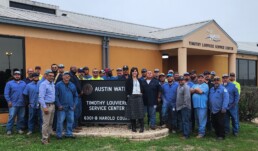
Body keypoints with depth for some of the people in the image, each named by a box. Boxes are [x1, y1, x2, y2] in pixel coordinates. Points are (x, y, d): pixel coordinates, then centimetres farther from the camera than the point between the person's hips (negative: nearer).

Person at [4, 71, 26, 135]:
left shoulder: (24, 83, 10)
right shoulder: (9, 83, 3)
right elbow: (6, 94, -1)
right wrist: (9, 101, -9)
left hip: (22, 104, 3)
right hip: (13, 104, -3)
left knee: (21, 117, 8)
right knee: (11, 117, -5)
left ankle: (19, 128, 20)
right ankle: (9, 129, 5)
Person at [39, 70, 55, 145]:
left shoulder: (53, 84, 12)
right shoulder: (43, 84, -12)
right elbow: (41, 97, -17)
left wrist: (54, 105, 10)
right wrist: (44, 107, -22)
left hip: (52, 105, 8)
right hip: (47, 105, -8)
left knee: (50, 123, 13)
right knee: (46, 123, -5)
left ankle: (48, 137, 23)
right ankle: (44, 139, 3)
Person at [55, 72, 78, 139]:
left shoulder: (72, 85, 11)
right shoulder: (58, 85, -4)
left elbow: (76, 96, 17)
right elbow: (56, 96, -6)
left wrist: (74, 104, 8)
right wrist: (59, 105, -11)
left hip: (70, 107, 5)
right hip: (62, 107, -4)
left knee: (70, 120, 8)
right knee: (60, 121, -1)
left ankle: (69, 133, 20)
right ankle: (59, 135, 11)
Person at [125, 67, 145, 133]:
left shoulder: (139, 80, 16)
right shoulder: (128, 80, 4)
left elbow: (141, 88, 17)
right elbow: (127, 89, 0)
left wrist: (141, 93, 3)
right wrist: (128, 95, -10)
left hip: (139, 97, 3)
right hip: (131, 97, -3)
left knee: (140, 112, -3)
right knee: (132, 112, 0)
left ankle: (142, 127, 1)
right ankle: (133, 127, 9)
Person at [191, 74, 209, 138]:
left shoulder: (205, 85, -1)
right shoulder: (195, 85, 19)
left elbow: (200, 91, -15)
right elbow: (191, 91, 3)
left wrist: (195, 89, 3)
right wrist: (197, 90, -10)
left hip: (202, 105, -7)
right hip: (195, 105, 7)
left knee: (202, 119, -5)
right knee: (197, 119, 14)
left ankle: (201, 132, 0)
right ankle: (200, 130, 27)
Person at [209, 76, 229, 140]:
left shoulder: (223, 89, -8)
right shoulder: (211, 89, 14)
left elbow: (226, 99, -16)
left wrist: (224, 108, -23)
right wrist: (210, 107, 12)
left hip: (220, 110, -7)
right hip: (213, 110, 7)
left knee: (220, 123, 0)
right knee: (214, 124, 13)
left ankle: (221, 135, 11)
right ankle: (217, 134, 27)